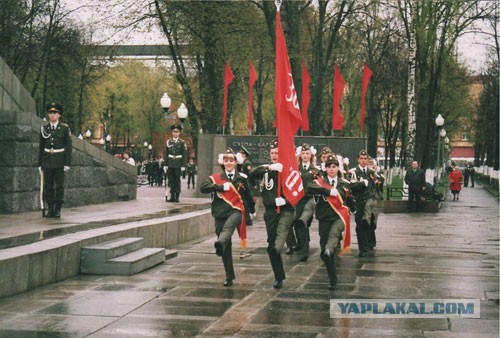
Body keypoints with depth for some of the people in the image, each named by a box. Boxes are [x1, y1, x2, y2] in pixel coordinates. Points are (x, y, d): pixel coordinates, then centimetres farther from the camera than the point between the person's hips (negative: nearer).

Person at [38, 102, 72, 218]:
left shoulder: (64, 128, -1)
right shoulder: (44, 128, 6)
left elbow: (69, 146, -2)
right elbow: (41, 147, 10)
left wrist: (67, 163, -8)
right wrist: (40, 164, 7)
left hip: (59, 161, -2)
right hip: (47, 161, 3)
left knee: (59, 186, -1)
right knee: (48, 186, 3)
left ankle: (57, 209, 5)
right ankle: (50, 209, 10)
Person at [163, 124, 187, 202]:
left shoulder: (182, 142, 2)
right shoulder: (168, 142, 7)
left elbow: (184, 155, 0)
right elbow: (165, 154, 7)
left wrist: (183, 165, -7)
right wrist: (165, 164, 1)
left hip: (178, 165, -2)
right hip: (170, 164, 2)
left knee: (177, 180, 0)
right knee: (171, 180, 3)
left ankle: (177, 196, 5)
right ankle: (172, 196, 8)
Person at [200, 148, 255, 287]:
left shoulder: (241, 178, 10)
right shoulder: (216, 178, 8)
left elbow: (247, 195, 24)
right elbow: (202, 187, -10)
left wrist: (252, 210, 37)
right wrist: (222, 187, -16)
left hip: (236, 211, -1)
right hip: (220, 214, 1)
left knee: (228, 227, -36)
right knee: (226, 249, 4)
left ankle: (220, 243, -67)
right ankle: (229, 276, 15)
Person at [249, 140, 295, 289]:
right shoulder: (266, 169, 8)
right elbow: (251, 175, -10)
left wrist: (286, 200, -21)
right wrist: (269, 168, -22)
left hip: (286, 210, -3)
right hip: (270, 211, 3)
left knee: (281, 230, -35)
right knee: (271, 246, 5)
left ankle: (278, 247, -59)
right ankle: (279, 277, 16)